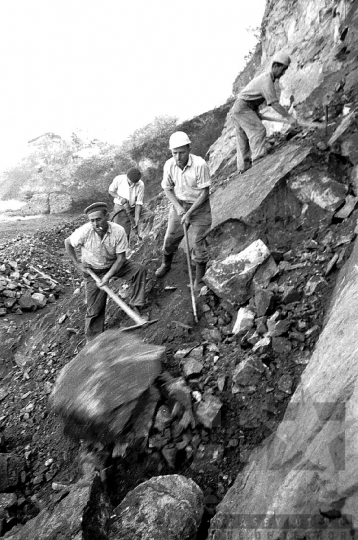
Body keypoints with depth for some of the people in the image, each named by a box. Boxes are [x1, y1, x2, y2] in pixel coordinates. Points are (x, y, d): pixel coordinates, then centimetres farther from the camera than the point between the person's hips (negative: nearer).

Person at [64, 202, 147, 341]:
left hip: (114, 265, 2)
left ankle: (136, 305, -8)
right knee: (95, 308, 1)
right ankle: (93, 341, 20)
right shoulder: (84, 232, -29)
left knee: (140, 269, -20)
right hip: (93, 270, -1)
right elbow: (68, 243, -8)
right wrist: (77, 264, -9)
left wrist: (108, 276, -27)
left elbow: (121, 258, -20)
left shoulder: (118, 231, -27)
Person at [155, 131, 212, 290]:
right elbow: (167, 189, 2)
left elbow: (205, 193, -19)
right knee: (170, 238, 14)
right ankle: (166, 264, 44)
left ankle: (199, 280, 16)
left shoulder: (200, 165, -24)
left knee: (199, 243, 0)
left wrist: (189, 213, -21)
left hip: (199, 207, -4)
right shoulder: (169, 165, -11)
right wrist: (177, 206, -14)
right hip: (179, 205, 4)